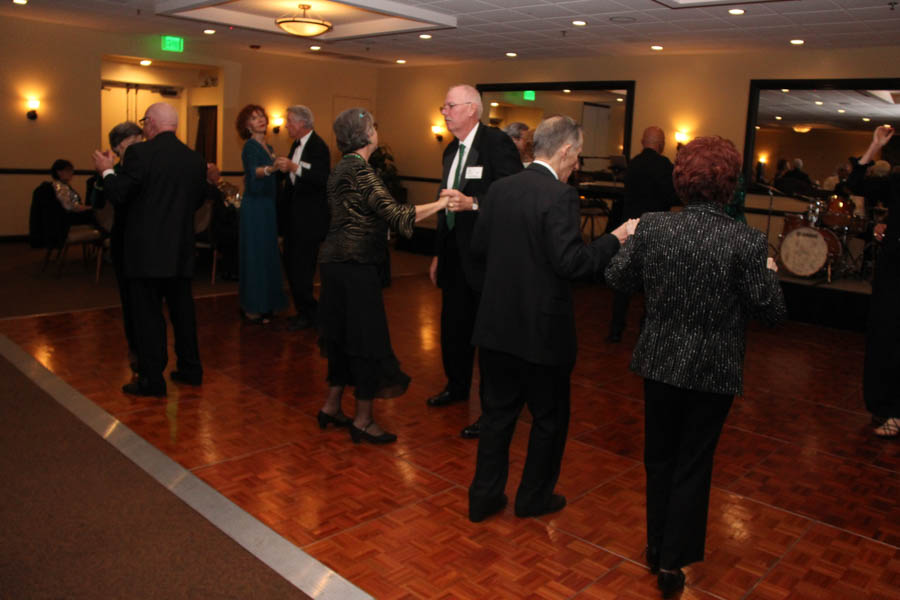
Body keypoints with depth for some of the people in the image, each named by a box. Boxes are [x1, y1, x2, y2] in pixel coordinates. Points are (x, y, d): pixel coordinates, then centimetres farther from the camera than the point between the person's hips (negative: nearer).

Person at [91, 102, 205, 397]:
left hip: (147, 250, -5)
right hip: (181, 250, 5)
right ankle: (190, 369, 25)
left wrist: (107, 170, 6)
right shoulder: (196, 159, 4)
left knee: (148, 314, 2)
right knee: (182, 309, 16)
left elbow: (119, 195, -11)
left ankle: (152, 379, 7)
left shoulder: (139, 152, -12)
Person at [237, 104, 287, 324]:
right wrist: (270, 168, -51)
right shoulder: (250, 146, -12)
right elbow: (254, 172, -33)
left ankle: (265, 304, 20)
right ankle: (251, 308, 1)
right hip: (254, 205, -9)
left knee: (267, 255, 11)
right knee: (255, 255, -6)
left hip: (267, 206, 9)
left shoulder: (268, 147, 15)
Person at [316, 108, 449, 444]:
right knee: (367, 337, -2)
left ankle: (331, 407, 27)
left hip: (337, 261, 10)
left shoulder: (343, 167, 14)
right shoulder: (359, 169, -15)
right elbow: (395, 214, -22)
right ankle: (363, 421, 7)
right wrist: (441, 203, -16)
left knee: (344, 334, 17)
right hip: (354, 265, -10)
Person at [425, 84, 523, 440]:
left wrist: (473, 203, -32)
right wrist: (438, 254, 22)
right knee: (453, 325, 18)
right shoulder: (452, 150, 16)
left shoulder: (497, 143, -12)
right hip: (455, 253, 9)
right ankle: (457, 386, 40)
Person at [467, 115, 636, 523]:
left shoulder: (500, 188, 3)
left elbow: (477, 246, 9)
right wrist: (616, 239, -12)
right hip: (542, 329, -6)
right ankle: (534, 496, 29)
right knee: (550, 416, 15)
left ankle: (484, 496, 26)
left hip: (496, 324, 6)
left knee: (498, 412, 18)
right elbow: (570, 262, -23)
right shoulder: (560, 196, -17)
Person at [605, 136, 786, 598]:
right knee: (693, 465, 14)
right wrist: (767, 272, 8)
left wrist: (628, 242, 18)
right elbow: (771, 312, -11)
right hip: (714, 371, -2)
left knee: (659, 456, 21)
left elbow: (616, 278, 1)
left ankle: (657, 547, 37)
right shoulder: (747, 242, -18)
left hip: (660, 363, 3)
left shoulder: (652, 227, -12)